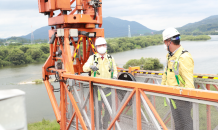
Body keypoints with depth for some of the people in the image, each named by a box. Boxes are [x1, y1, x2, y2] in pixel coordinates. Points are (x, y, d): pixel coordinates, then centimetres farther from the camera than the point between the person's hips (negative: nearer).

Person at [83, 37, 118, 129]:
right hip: (96, 87, -2)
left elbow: (115, 71, 15)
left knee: (108, 107, 5)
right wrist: (91, 67, -39)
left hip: (107, 87, 2)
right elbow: (85, 68, -16)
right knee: (97, 107, 2)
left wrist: (114, 76, -8)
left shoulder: (110, 58, 6)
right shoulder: (92, 58, -1)